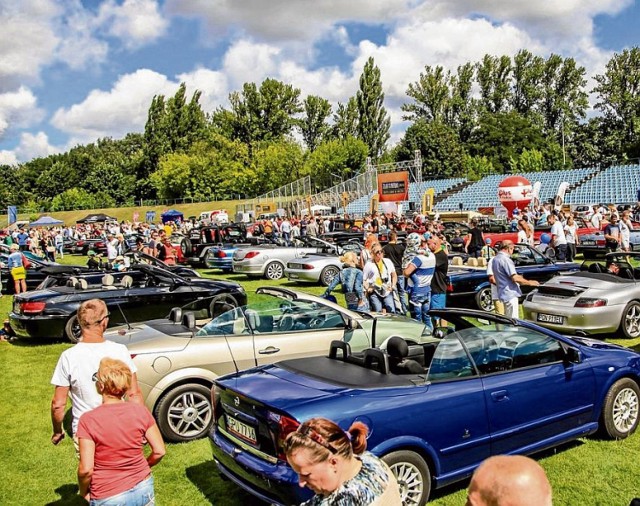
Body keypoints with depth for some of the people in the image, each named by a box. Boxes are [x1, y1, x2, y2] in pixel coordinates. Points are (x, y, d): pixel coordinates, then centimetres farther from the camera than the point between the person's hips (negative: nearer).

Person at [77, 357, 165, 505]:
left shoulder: (88, 420, -16)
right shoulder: (141, 411, -9)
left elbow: (86, 469, -16)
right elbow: (159, 451, -4)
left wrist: (83, 491, 2)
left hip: (108, 498, -2)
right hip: (144, 490, 2)